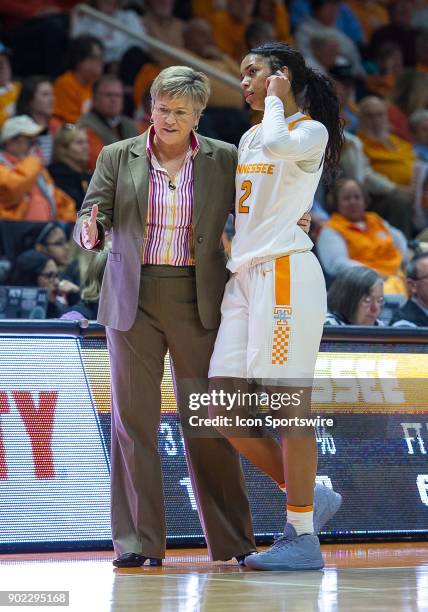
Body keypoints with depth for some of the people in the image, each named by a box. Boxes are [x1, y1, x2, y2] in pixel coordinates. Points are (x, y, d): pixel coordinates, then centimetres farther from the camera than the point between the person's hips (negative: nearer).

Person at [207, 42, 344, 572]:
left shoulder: (312, 130, -1)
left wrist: (276, 100, -7)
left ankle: (303, 538, -5)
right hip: (243, 276, 8)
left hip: (286, 273, -8)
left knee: (288, 403, -8)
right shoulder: (249, 138, 22)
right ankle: (309, 495, 13)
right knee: (222, 410, 1)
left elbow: (277, 144, -23)